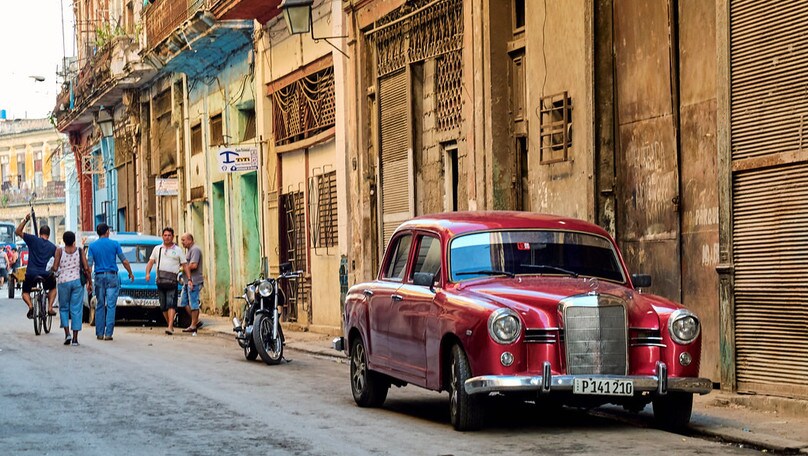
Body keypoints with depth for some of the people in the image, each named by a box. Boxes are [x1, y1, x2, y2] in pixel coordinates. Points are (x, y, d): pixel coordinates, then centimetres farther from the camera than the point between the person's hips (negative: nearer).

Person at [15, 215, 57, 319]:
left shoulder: (33, 240, -2)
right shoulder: (52, 247, 7)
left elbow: (17, 232, 2)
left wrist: (25, 220, 2)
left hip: (30, 274, -2)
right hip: (45, 274, 2)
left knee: (25, 292, 22)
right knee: (53, 288, 30)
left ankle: (30, 306, -9)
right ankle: (50, 307, 9)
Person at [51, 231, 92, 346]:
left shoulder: (59, 251, -3)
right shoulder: (80, 251, 0)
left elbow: (55, 268, -8)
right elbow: (86, 267, -5)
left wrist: (55, 272, 15)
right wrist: (89, 280, 7)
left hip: (63, 281, -1)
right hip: (77, 281, 1)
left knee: (64, 308, 14)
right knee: (76, 310, 3)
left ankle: (67, 333, -2)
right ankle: (75, 338, 1)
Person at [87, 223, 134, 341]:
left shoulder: (92, 246, 3)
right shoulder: (114, 244, -1)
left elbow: (89, 265, -3)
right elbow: (124, 261, 1)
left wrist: (88, 281, 0)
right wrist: (130, 273, 16)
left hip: (99, 277, 2)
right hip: (112, 276, -2)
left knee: (100, 306, 9)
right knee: (111, 305, -3)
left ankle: (100, 333, 9)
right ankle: (108, 333, -9)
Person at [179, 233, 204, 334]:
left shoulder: (195, 249, -13)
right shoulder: (188, 250, 19)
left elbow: (194, 265, -22)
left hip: (194, 281, -11)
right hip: (187, 281, 11)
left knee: (193, 303, -4)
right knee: (184, 303, 11)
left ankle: (193, 326, 1)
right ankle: (196, 321, 17)